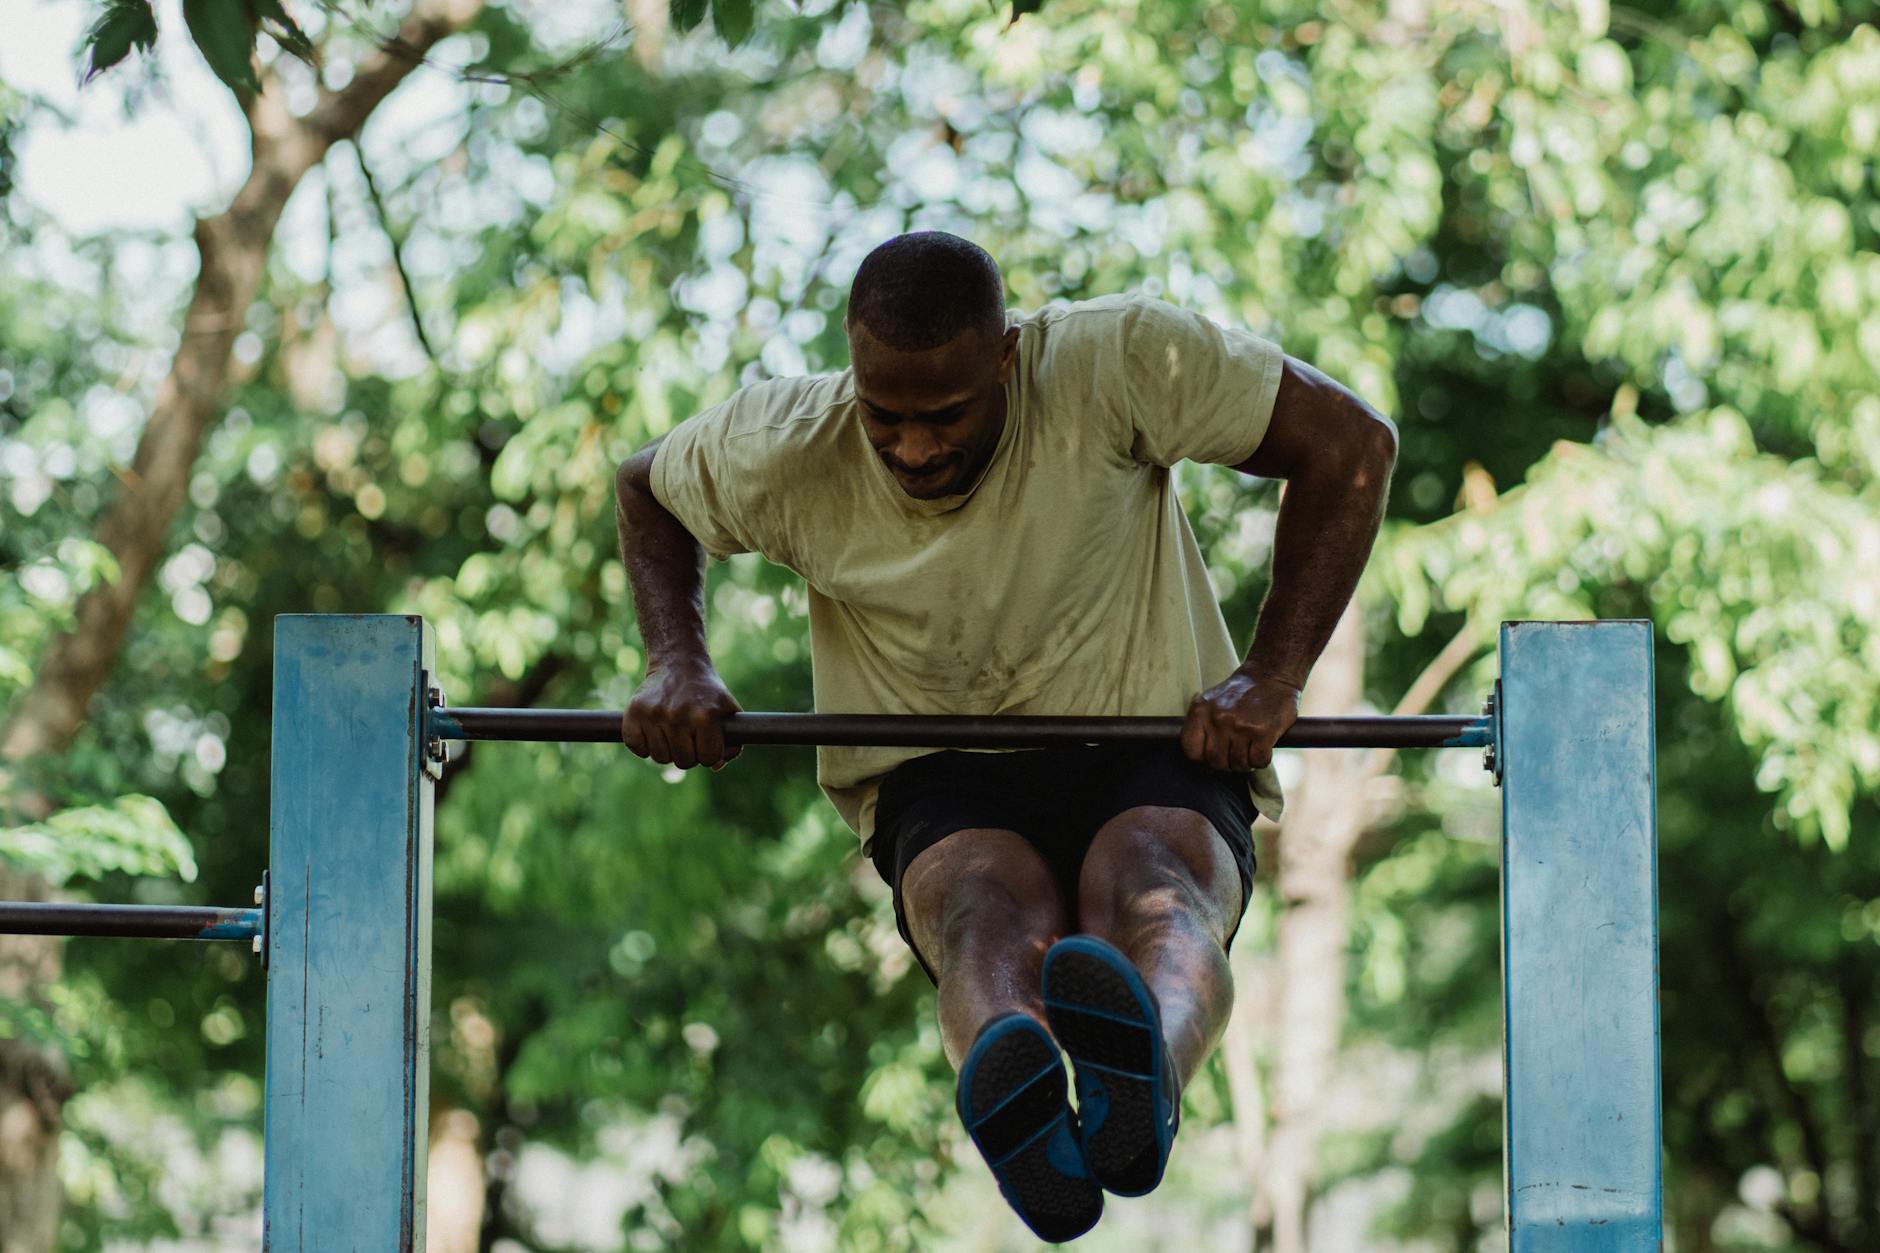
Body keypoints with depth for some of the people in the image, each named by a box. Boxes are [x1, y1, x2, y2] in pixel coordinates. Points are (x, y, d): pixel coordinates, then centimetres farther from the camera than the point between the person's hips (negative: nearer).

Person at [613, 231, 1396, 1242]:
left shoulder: (1114, 363, -16)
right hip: (941, 788, 1)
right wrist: (676, 663, 0)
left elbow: (1352, 445, -9)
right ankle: (1017, 1116, -74)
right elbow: (644, 487, 17)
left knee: (1148, 887, -39)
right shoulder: (782, 454, -6)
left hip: (1153, 757, -1)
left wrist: (1272, 677, -13)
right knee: (986, 908, -37)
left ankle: (1143, 1076, -76)